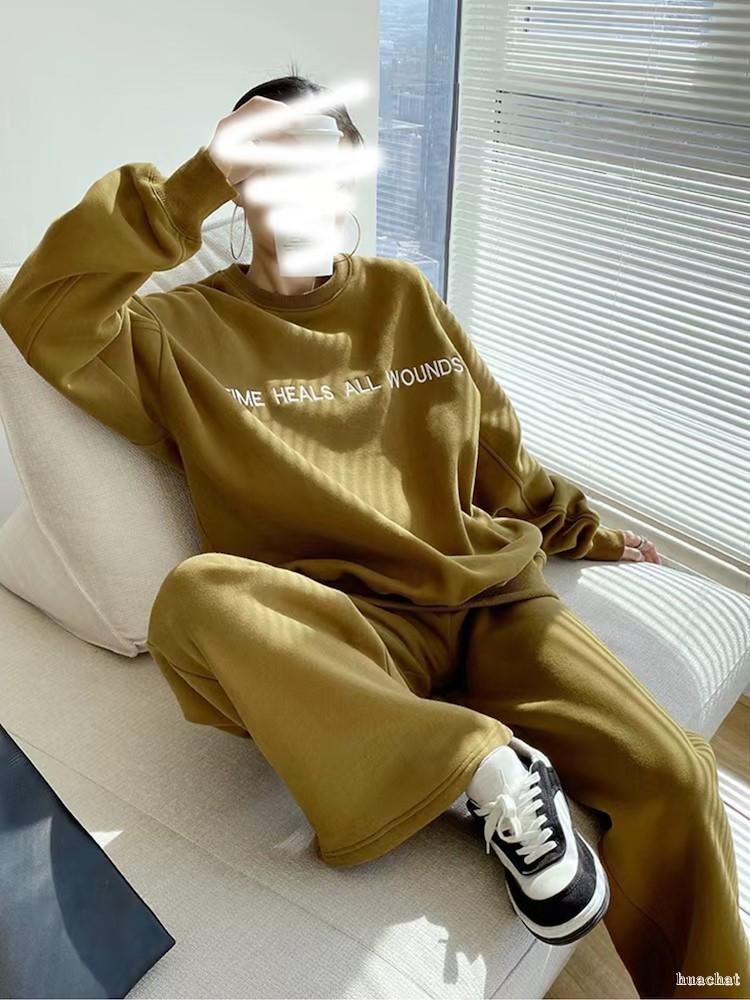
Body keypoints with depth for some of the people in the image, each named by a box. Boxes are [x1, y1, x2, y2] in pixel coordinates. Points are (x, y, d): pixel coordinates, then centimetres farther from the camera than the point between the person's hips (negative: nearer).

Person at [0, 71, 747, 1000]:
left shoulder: (404, 295, 16)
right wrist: (196, 183, -16)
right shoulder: (184, 330, 6)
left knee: (674, 771, -18)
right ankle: (492, 768, -22)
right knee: (196, 597, -33)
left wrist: (586, 529, 28)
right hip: (354, 626, -2)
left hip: (493, 595, 3)